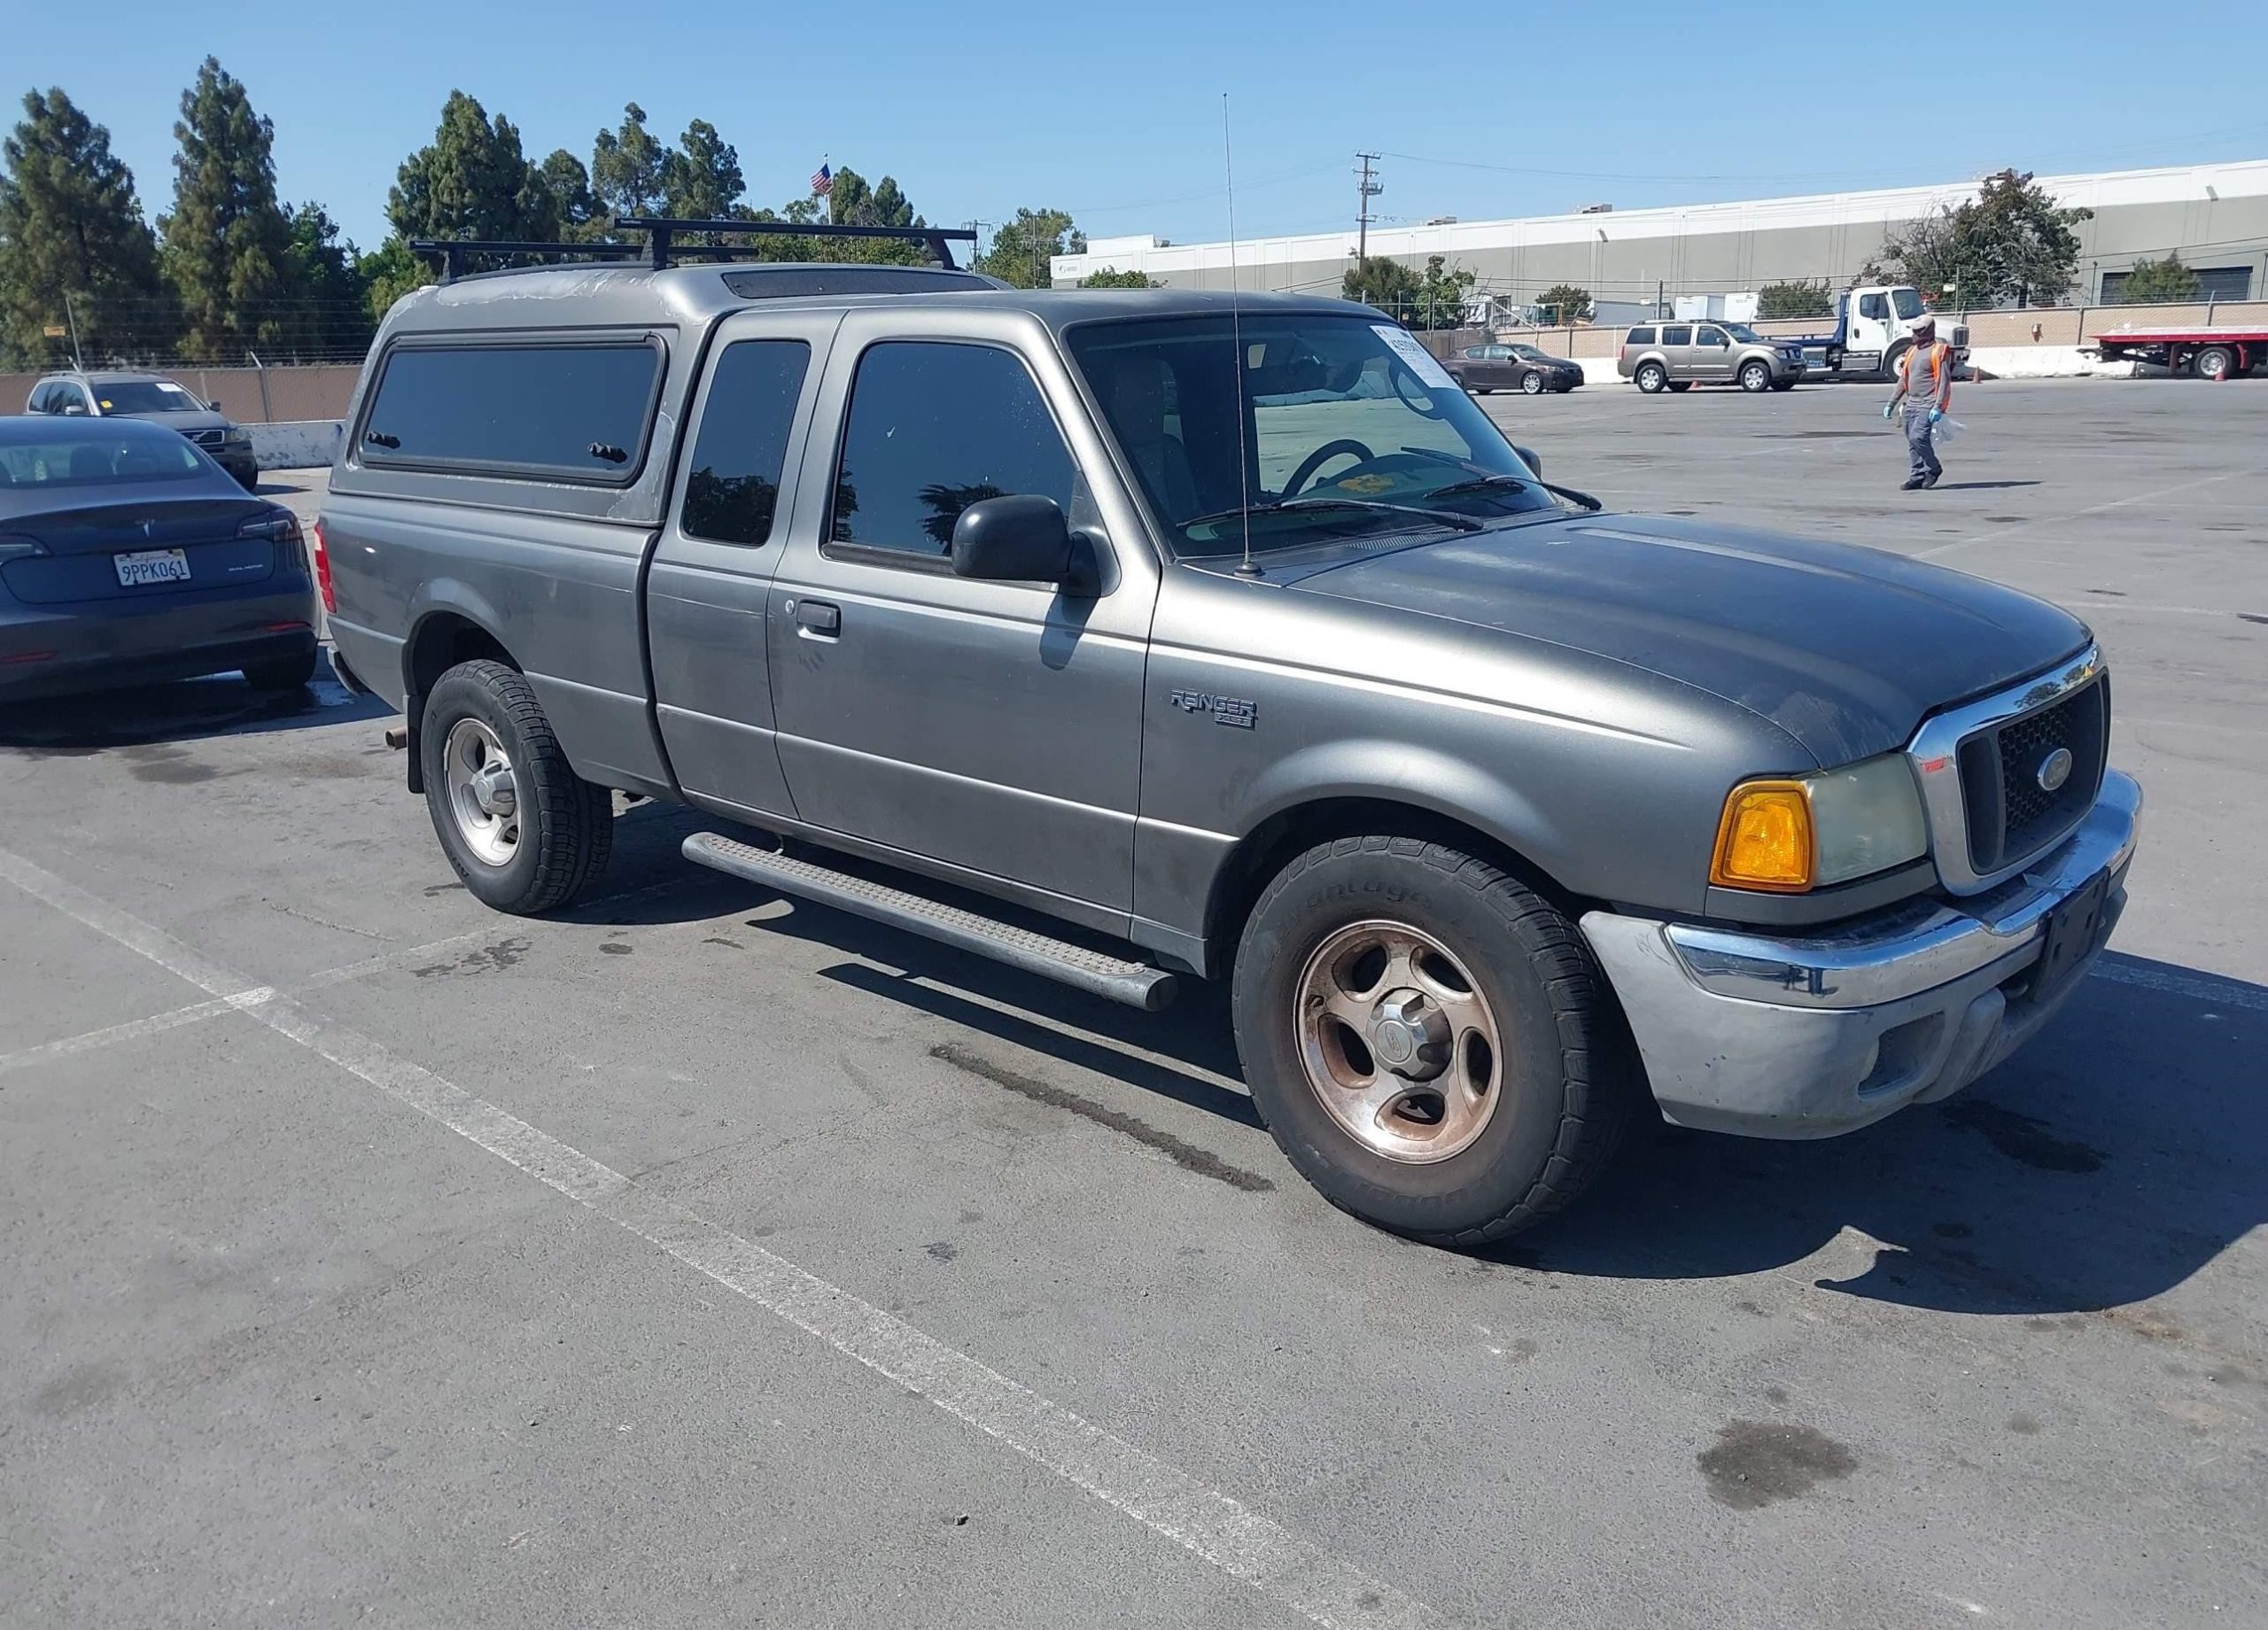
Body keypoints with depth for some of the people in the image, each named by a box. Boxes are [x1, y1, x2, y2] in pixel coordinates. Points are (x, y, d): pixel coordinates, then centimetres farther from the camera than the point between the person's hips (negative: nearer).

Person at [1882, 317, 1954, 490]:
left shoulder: (1938, 352, -7)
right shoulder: (1912, 352, 17)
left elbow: (1944, 381, -13)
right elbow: (1903, 380, 23)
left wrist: (1938, 406, -21)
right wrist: (1891, 403, 20)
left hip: (1928, 404, -8)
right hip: (1912, 403, 8)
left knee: (1917, 437, -18)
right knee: (1912, 442, 6)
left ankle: (1934, 468, 1)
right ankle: (1918, 476, 13)